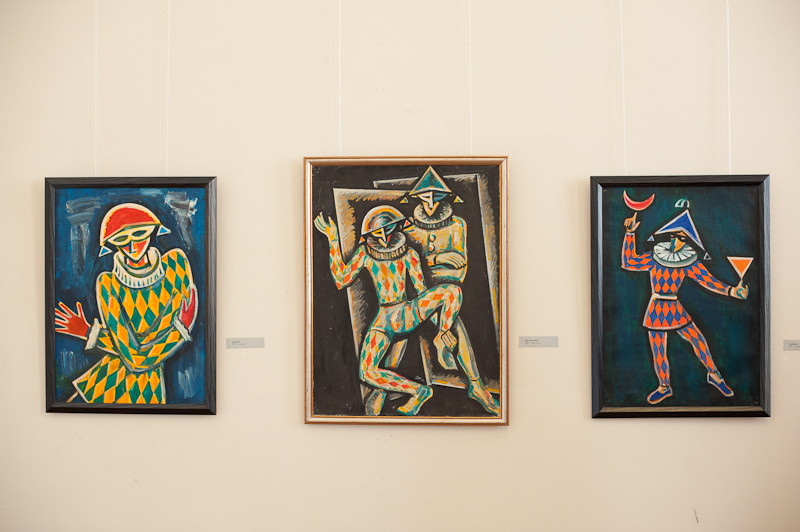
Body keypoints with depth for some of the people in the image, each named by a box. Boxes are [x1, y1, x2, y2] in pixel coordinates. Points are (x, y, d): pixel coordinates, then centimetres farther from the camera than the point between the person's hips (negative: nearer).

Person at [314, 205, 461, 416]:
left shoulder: (408, 254, 2)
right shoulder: (365, 252, 3)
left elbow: (422, 290, 4)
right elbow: (342, 280, -3)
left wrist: (442, 329, -1)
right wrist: (333, 241, -5)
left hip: (409, 313, 0)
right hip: (384, 319, 0)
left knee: (452, 290, -25)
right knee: (366, 372, -23)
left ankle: (440, 337, -6)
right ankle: (418, 391, -8)